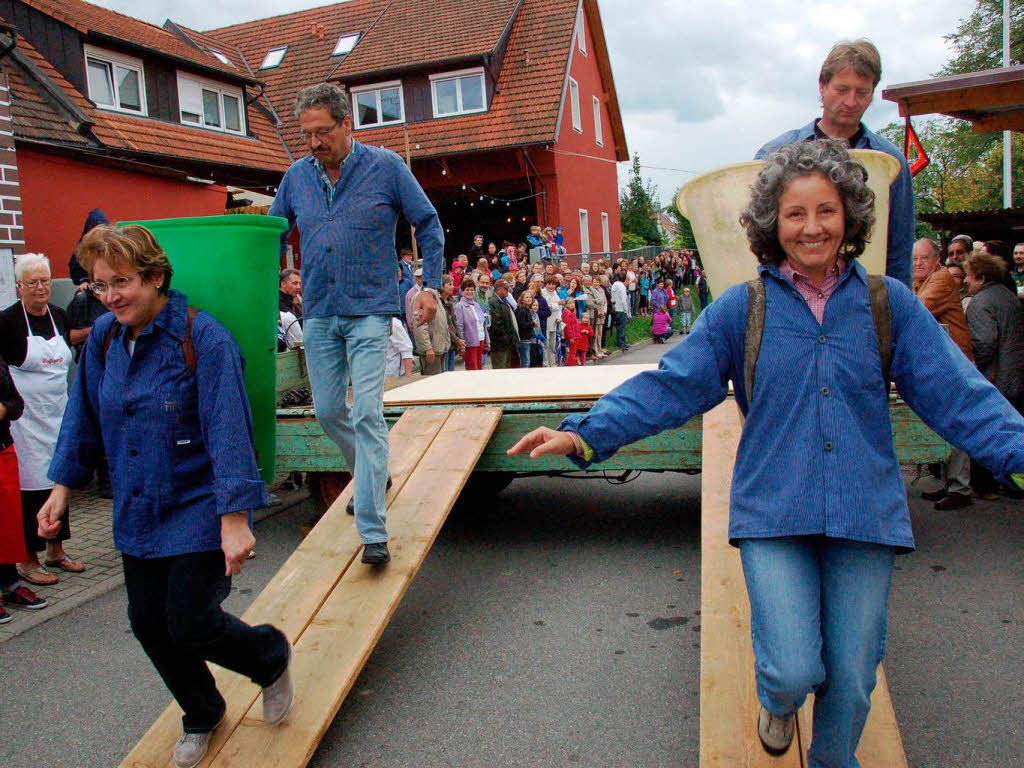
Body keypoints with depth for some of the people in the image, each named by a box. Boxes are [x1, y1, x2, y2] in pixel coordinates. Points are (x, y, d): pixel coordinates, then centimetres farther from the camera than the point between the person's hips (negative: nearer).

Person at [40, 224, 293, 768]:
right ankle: (201, 715, 39)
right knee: (148, 622, 13)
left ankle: (272, 657, 28)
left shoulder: (202, 337, -19)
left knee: (191, 625, -5)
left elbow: (228, 431, -23)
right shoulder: (103, 338, 0)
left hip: (199, 511, -6)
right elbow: (84, 416, 13)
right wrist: (62, 486, 12)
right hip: (138, 512, 7)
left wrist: (234, 519, -25)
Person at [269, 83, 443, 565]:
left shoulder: (385, 167, -4)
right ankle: (372, 476, 37)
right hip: (319, 314, 5)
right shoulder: (296, 176, 6)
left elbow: (429, 225, 4)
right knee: (328, 411, 10)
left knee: (366, 414, -13)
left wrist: (431, 286, -3)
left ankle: (373, 532, -11)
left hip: (369, 312, -5)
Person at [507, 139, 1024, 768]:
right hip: (774, 513, -1)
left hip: (865, 515, 2)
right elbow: (669, 385, -5)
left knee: (851, 678, 10)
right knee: (794, 670, -8)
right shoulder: (741, 309, -1)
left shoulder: (890, 304, 2)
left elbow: (959, 394, 2)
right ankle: (778, 702, 32)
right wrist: (585, 433, -13)